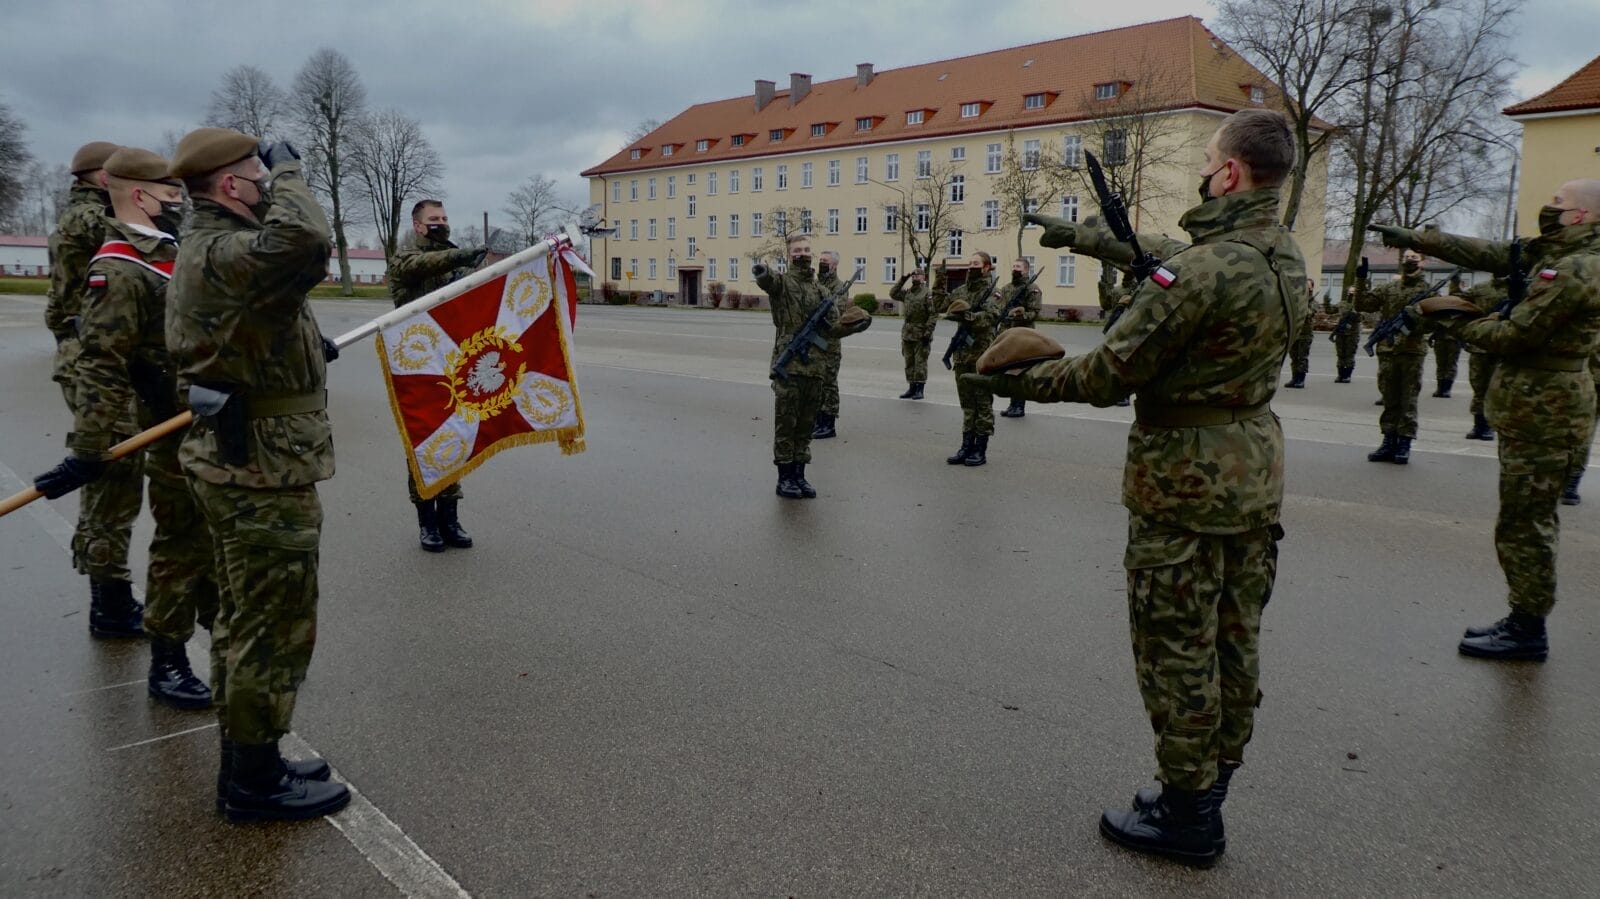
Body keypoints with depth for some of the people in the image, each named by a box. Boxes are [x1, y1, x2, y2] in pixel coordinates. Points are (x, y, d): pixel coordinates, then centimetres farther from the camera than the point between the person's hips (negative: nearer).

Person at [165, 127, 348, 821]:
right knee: (273, 627, -1)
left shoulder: (208, 249, 17)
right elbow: (305, 241, -38)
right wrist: (287, 173, -19)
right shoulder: (224, 254, -18)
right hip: (262, 475, -11)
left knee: (246, 621, 18)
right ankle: (255, 782, 11)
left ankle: (246, 763, 30)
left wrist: (306, 345, 13)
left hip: (241, 467, 11)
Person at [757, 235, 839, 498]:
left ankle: (799, 475, 19)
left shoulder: (819, 288, 14)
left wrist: (824, 321, -7)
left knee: (806, 424, 10)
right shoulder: (782, 281, -3)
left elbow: (834, 319, 18)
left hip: (814, 365, 6)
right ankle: (784, 478, 7)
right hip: (789, 365, -5)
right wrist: (762, 273, -52)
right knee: (785, 424, 0)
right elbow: (768, 280, -27)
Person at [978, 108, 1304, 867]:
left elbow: (1112, 371, -18)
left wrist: (1021, 382, -4)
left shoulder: (1203, 270, -22)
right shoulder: (1284, 254, 5)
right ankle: (1210, 790, 30)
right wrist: (1087, 236, 27)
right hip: (1255, 467, 9)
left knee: (1177, 649, 3)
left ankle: (1187, 815, 15)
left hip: (1184, 475, -9)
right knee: (1234, 639, 16)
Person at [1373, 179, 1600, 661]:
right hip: (1535, 410, 10)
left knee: (1524, 526, -3)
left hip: (1543, 416, -10)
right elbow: (1483, 253, 16)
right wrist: (1414, 238, 15)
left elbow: (1514, 334, -19)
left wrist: (1455, 324, -4)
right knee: (1530, 522, 15)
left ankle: (1528, 630, 6)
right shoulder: (1554, 256, 11)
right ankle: (1524, 621, 24)